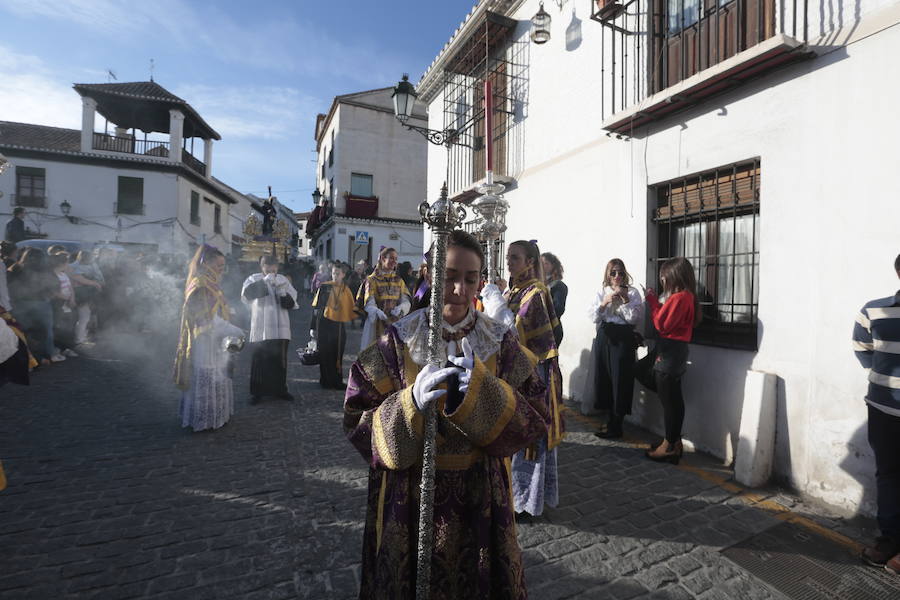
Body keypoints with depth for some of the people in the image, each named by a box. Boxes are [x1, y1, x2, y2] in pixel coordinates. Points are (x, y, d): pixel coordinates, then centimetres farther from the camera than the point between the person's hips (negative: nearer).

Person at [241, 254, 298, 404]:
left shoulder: (283, 279, 5)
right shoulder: (254, 279, 1)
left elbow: (290, 303, 1)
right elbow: (246, 293, -20)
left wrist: (283, 292, -17)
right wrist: (265, 281, -26)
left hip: (280, 329, 2)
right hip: (261, 330, -2)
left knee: (280, 360, 10)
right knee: (259, 360, 3)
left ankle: (280, 389, 24)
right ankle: (256, 391, 16)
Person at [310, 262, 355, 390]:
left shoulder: (346, 289, 6)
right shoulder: (325, 287, -3)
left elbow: (350, 308, 12)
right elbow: (316, 307, -2)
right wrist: (313, 326, -4)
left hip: (339, 325, 3)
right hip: (325, 324, -3)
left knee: (337, 355, 8)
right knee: (325, 354, 3)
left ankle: (337, 381, 18)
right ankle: (326, 381, 13)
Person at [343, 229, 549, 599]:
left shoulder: (501, 343, -6)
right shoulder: (398, 342, -9)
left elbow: (534, 420, -10)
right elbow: (357, 422, -10)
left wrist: (481, 390, -27)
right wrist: (411, 403, -29)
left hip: (482, 496, 1)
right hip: (409, 497, 0)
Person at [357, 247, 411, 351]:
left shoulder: (399, 280, 14)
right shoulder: (372, 280, 1)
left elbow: (406, 301, 4)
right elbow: (369, 303, -10)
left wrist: (400, 308, -19)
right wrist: (377, 312, -31)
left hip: (396, 324, 3)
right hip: (377, 323, -3)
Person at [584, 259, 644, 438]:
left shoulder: (632, 292, 2)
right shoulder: (602, 293, 12)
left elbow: (634, 318, -6)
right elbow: (593, 317, 3)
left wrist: (625, 299, -14)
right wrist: (604, 303, -11)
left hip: (623, 337, -4)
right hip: (604, 337, 4)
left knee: (620, 379, -2)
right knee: (603, 377, 7)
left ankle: (615, 426, 11)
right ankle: (613, 419, 26)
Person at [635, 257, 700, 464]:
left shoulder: (679, 297, -20)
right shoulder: (686, 295, 11)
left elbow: (662, 324, -21)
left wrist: (652, 300, -12)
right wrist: (655, 300, 5)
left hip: (670, 352, -11)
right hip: (669, 349, 11)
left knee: (670, 399, 0)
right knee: (641, 370, 23)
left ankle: (670, 446, 15)